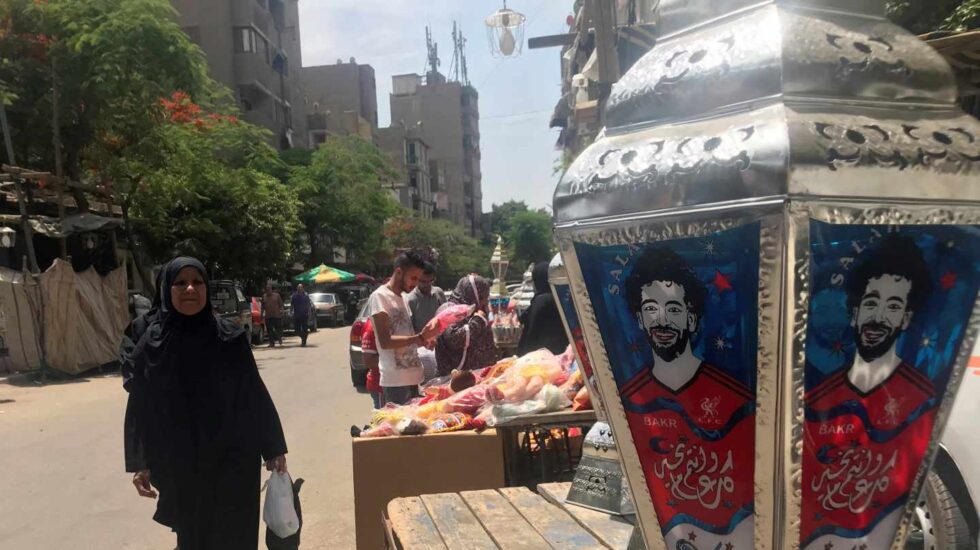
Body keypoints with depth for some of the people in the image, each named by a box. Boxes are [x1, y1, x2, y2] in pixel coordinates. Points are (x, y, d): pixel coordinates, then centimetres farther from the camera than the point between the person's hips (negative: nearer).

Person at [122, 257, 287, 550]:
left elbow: (255, 395, -3)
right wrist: (139, 463, -2)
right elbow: (139, 407, 0)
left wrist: (273, 448, -2)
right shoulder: (151, 343, -3)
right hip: (179, 466, 1)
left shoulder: (230, 338, -4)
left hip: (232, 462, 0)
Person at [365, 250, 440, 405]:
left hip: (412, 376, 8)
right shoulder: (379, 296, -9)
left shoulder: (402, 297, 17)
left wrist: (425, 337, 4)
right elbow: (385, 341, -17)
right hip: (396, 380, -8)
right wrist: (420, 338, -20)